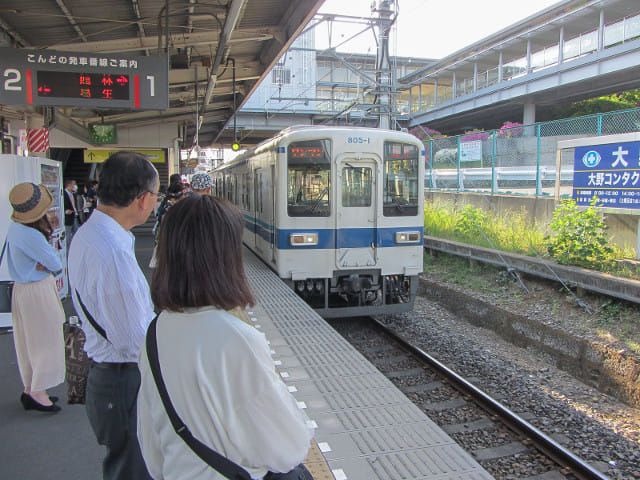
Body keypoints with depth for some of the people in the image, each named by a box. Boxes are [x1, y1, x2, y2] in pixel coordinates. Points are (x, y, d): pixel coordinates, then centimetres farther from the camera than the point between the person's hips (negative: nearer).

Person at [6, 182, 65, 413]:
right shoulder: (31, 235, -27)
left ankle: (30, 389, 31)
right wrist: (48, 264, 1)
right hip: (37, 292, -9)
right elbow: (56, 264, -17)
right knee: (47, 341, 4)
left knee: (30, 342, 18)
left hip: (22, 288, 9)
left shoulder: (15, 227, 2)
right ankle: (38, 392, 13)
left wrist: (43, 264, -12)